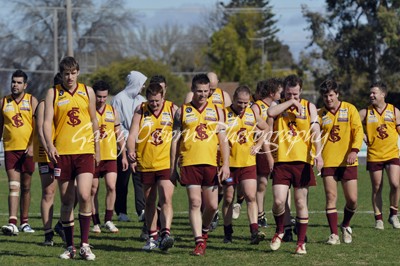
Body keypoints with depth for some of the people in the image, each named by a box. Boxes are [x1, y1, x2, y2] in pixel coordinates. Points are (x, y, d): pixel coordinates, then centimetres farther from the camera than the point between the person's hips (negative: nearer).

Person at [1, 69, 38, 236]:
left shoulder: (32, 101, 2)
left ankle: (24, 222, 19)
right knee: (13, 186, -12)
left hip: (28, 149, 0)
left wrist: (32, 146, -15)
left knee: (26, 187, 9)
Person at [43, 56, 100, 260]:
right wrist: (50, 145, -18)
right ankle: (70, 247, 14)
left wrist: (96, 149, 17)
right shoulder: (53, 94, 4)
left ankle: (85, 245, -9)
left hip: (85, 152, 0)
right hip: (62, 153, 0)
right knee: (67, 201, 4)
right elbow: (47, 122, -3)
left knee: (84, 195, -17)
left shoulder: (87, 92, 9)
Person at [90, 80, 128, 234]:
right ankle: (95, 222, 12)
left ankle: (108, 220, 0)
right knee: (93, 190, 3)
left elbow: (119, 134, 16)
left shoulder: (112, 111, 9)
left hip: (110, 157, 2)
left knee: (111, 187, -11)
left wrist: (124, 155, 14)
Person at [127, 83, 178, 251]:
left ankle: (166, 234, -25)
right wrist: (131, 151, -21)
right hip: (145, 164, 2)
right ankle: (152, 237, 20)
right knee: (149, 202, 10)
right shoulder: (140, 111, 3)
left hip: (166, 163, -2)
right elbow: (132, 134, -2)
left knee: (166, 199, -17)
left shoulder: (172, 109, 1)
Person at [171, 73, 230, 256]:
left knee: (212, 205, 4)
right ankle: (199, 242, -6)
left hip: (210, 163, 2)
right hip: (189, 163, -2)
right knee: (194, 203, -8)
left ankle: (204, 231, 32)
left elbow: (223, 140, 8)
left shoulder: (216, 111, 10)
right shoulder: (182, 112, 6)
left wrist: (226, 165, -2)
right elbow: (175, 141, 7)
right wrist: (172, 168, 2)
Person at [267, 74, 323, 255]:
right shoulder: (279, 106, 8)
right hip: (281, 160, 0)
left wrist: (317, 153, -15)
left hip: (302, 161, 0)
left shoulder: (309, 107, 8)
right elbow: (270, 112, -17)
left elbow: (315, 131, -2)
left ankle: (301, 243, 11)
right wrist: (290, 102, -13)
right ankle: (279, 231, 17)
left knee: (301, 203, 3)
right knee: (278, 201, -10)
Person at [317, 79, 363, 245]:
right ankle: (334, 235, -3)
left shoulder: (349, 109, 2)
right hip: (328, 161, 1)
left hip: (347, 162, -1)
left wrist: (354, 150, -18)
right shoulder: (320, 114, 7)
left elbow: (358, 130, -5)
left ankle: (346, 226, 24)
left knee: (352, 199, -2)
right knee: (331, 197, -7)